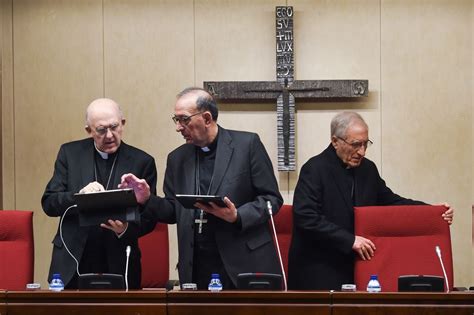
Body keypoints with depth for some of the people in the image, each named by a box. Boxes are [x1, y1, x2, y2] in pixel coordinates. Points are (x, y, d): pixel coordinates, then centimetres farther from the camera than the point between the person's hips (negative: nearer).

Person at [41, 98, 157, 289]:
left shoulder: (142, 162, -1)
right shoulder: (70, 153, 3)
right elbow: (48, 203, -1)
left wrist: (126, 230, -21)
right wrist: (79, 195, -20)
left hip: (119, 266, -1)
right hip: (73, 264, 1)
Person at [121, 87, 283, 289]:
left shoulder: (247, 144, -2)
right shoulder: (178, 158, 11)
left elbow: (272, 198, -2)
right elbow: (173, 212, 15)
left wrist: (238, 217, -16)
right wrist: (146, 200, -3)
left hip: (246, 264, -3)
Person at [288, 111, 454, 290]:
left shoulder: (368, 169, 9)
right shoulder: (315, 169, -11)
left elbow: (389, 200, 21)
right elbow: (306, 217, -20)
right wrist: (350, 240, -21)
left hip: (354, 268, 6)